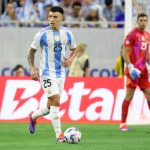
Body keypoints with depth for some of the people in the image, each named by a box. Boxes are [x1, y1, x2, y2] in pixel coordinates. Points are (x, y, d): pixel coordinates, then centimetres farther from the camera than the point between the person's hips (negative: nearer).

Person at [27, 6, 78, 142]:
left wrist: (71, 59, -4)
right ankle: (59, 134, -14)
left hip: (61, 73, 5)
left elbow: (74, 49, 17)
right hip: (47, 73, -5)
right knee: (55, 101, -17)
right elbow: (32, 51, 2)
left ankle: (33, 117, 40)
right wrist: (32, 68, -9)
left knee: (51, 106, 11)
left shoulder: (67, 34, 3)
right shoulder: (42, 34, -8)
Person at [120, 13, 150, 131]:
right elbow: (124, 52, -11)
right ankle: (123, 123, 0)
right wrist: (131, 67, -19)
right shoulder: (132, 34, -8)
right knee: (129, 96, -6)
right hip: (133, 70, -7)